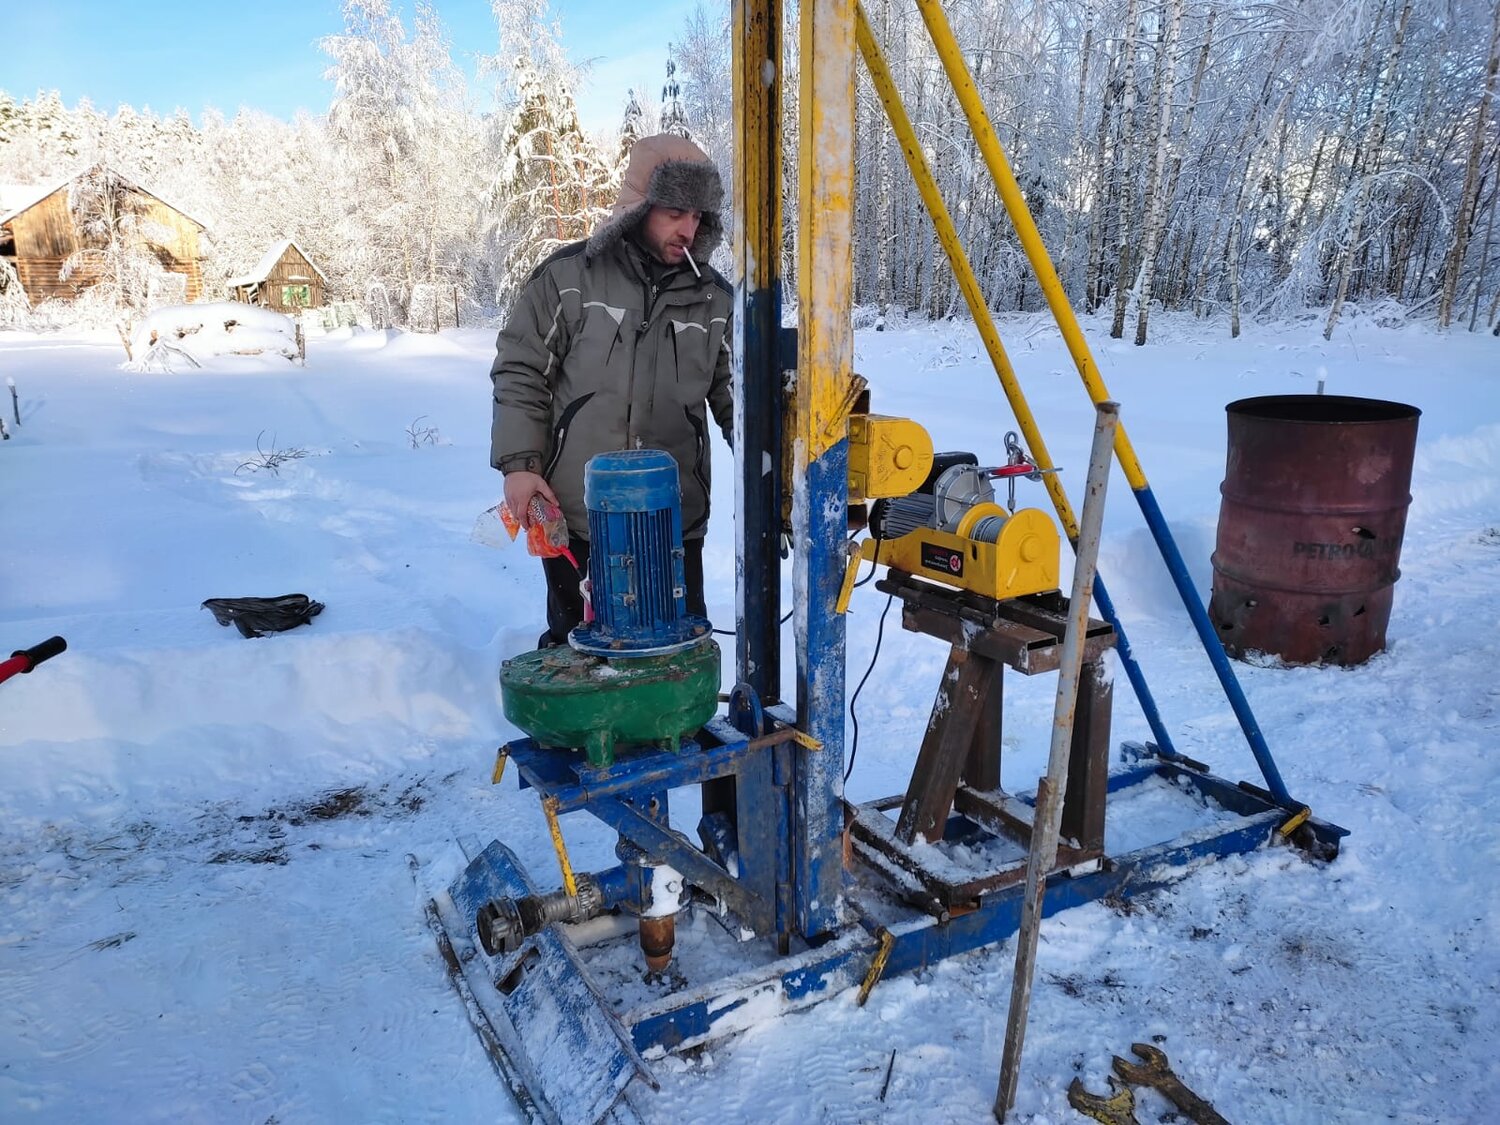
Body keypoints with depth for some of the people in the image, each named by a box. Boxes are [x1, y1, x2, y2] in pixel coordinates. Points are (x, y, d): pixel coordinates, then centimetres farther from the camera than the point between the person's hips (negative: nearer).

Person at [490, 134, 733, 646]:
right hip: (574, 515, -2)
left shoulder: (715, 298, 5)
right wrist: (518, 464, -6)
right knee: (576, 644, 12)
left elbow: (736, 397, 10)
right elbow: (520, 373, 2)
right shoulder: (570, 277, -3)